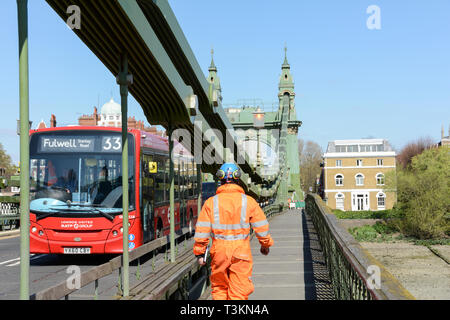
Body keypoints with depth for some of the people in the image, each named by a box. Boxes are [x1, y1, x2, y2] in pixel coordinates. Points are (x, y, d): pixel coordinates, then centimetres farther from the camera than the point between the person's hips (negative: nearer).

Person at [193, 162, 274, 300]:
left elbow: (202, 230, -4)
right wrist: (265, 245, 20)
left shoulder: (211, 202, -3)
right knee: (239, 292, 5)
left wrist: (199, 253, 6)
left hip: (219, 252, 1)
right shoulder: (249, 202, -3)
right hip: (241, 253, -1)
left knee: (219, 289, 18)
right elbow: (262, 227, 3)